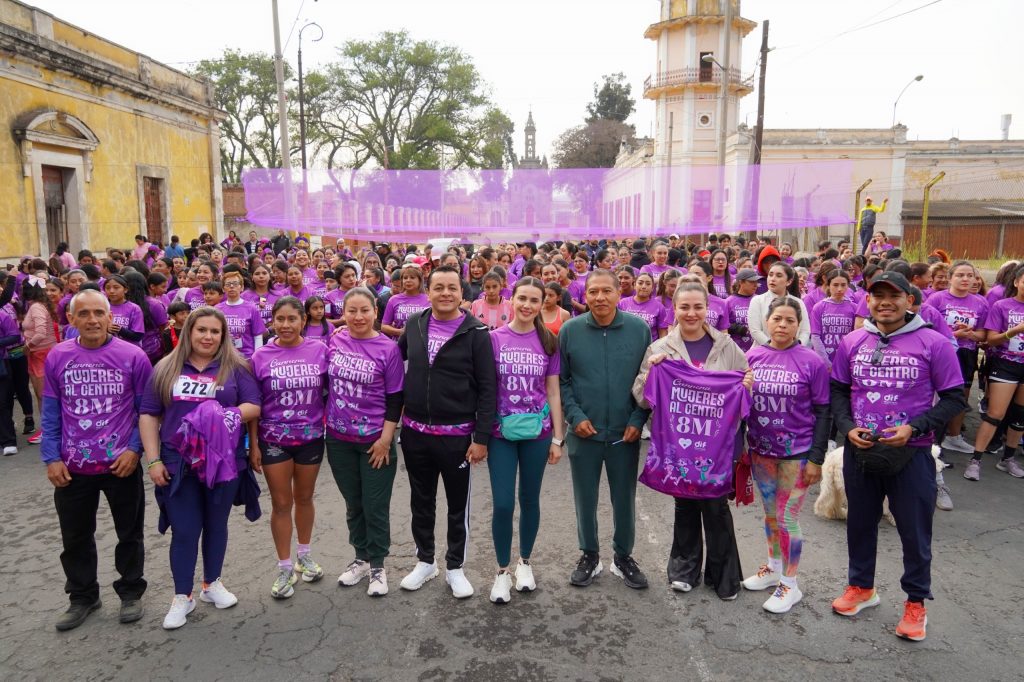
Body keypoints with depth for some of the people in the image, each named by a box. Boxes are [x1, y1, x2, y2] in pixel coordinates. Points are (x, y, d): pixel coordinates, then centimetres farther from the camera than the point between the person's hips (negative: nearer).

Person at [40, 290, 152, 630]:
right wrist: (51, 457, -3)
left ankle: (131, 592, 33)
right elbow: (51, 412, 3)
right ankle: (82, 596, 37)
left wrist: (135, 449, -12)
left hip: (122, 464, -2)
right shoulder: (56, 356, -2)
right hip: (73, 467, 2)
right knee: (75, 537, 17)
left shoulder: (133, 356, -10)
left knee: (129, 534, 14)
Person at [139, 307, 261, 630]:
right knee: (184, 531, 5)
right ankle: (182, 597, 21)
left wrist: (226, 415, -21)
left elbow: (254, 406, -3)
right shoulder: (166, 369, 4)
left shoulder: (235, 368, 1)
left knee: (216, 525, 14)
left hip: (223, 461, 0)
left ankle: (212, 583, 34)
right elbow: (148, 415, 4)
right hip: (177, 464, 0)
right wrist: (153, 460, -3)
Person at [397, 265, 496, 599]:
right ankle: (425, 561, 36)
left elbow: (488, 389, -11)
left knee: (458, 505, 11)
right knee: (421, 501, 18)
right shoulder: (414, 324, 2)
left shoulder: (475, 332, -11)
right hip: (414, 432, 4)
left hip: (457, 435, -4)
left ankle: (455, 567, 29)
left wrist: (481, 437, -14)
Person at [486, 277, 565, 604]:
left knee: (529, 500, 13)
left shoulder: (548, 342, 0)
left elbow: (553, 392, 4)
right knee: (503, 503, -1)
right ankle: (502, 570, 18)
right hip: (500, 432, -1)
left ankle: (525, 562, 33)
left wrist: (557, 438, 3)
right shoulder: (494, 338, -4)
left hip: (536, 432, 1)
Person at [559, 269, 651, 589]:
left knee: (624, 499, 14)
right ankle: (589, 556, 33)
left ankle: (623, 557, 33)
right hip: (584, 432, 0)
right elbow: (560, 380, -1)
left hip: (626, 433, 0)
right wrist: (575, 416, -10)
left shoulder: (639, 329, -5)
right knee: (585, 499, 13)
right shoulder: (570, 330, -6)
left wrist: (638, 420, -6)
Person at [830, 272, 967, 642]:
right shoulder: (851, 342, 0)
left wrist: (913, 428, -18)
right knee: (860, 522, 18)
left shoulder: (933, 343, -9)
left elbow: (954, 398, -7)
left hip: (911, 454, -3)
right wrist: (848, 427, -8)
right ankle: (861, 587, 39)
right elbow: (838, 390, 8)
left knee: (915, 530, 10)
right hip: (859, 451, 3)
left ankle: (916, 602, 31)